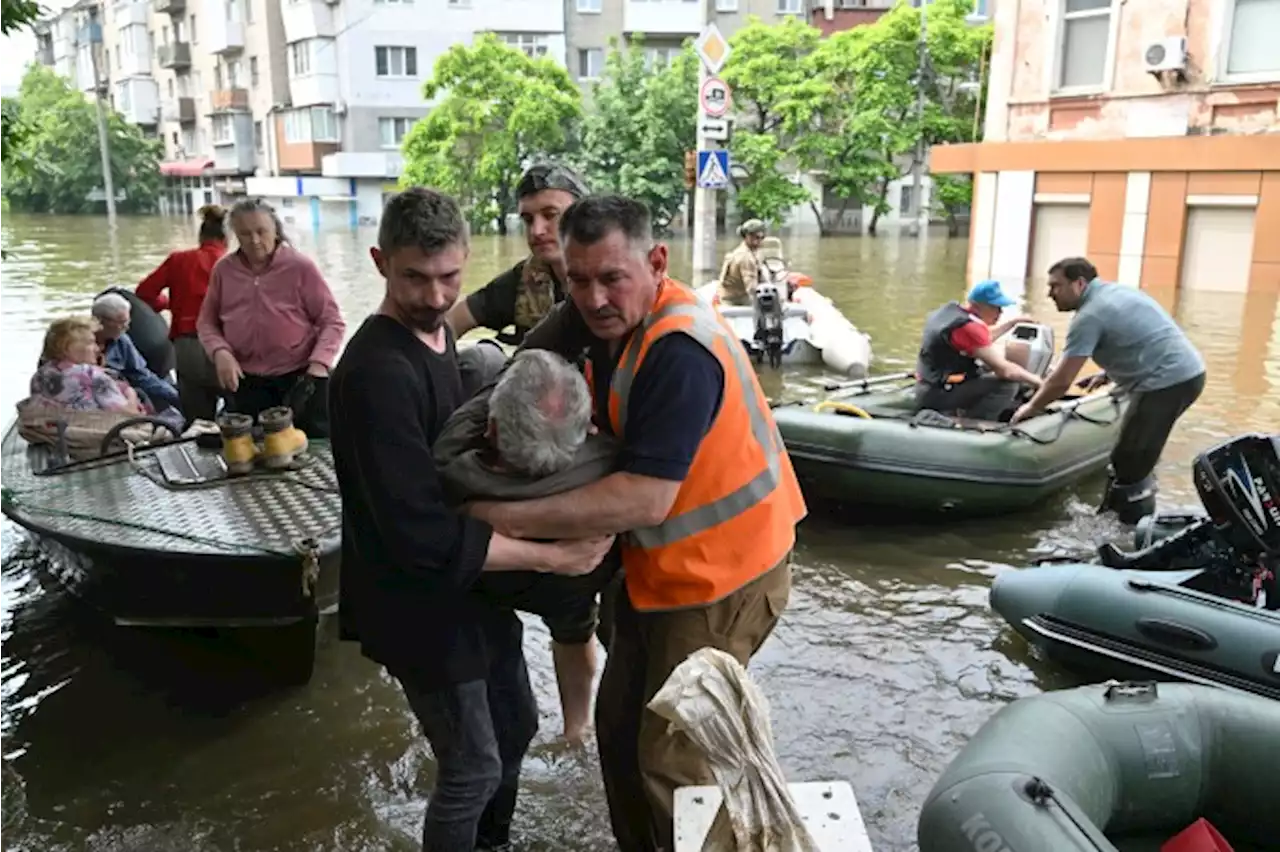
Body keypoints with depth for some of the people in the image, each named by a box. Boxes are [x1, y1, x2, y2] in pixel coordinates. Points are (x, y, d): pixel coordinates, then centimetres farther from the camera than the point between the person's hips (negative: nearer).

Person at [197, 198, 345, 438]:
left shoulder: (300, 266, -8)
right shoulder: (223, 269, 3)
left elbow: (332, 321, -6)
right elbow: (207, 321, 12)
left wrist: (319, 363, -20)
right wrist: (220, 351, -9)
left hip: (301, 378, -3)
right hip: (246, 383, 3)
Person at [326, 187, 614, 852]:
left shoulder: (435, 335, 3)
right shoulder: (376, 373, -27)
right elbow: (423, 535, -30)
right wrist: (552, 556, -25)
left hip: (472, 584, 9)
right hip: (422, 603, -9)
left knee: (515, 727, 24)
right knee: (472, 770, 6)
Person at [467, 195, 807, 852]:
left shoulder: (679, 352, -28)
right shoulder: (614, 326, 2)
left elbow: (644, 500, -33)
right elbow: (610, 432, 11)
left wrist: (505, 518, -28)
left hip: (719, 577, -9)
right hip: (657, 566, 9)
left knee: (673, 759, 0)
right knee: (620, 727, 18)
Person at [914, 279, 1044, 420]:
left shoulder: (951, 311, 8)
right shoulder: (969, 326, -20)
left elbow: (985, 338, 28)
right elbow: (1003, 370, -19)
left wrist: (1014, 321, 28)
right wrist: (1036, 381, -5)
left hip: (928, 391, 10)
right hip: (939, 396, -10)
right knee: (1009, 384, -14)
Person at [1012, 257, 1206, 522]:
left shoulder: (1090, 315, -11)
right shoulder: (1117, 291, 17)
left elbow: (1061, 381, -12)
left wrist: (1031, 407, 2)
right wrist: (1108, 375, 24)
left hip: (1166, 383, -10)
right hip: (1187, 373, 10)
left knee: (1129, 467, -4)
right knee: (1132, 459, 19)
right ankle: (1115, 515, 29)